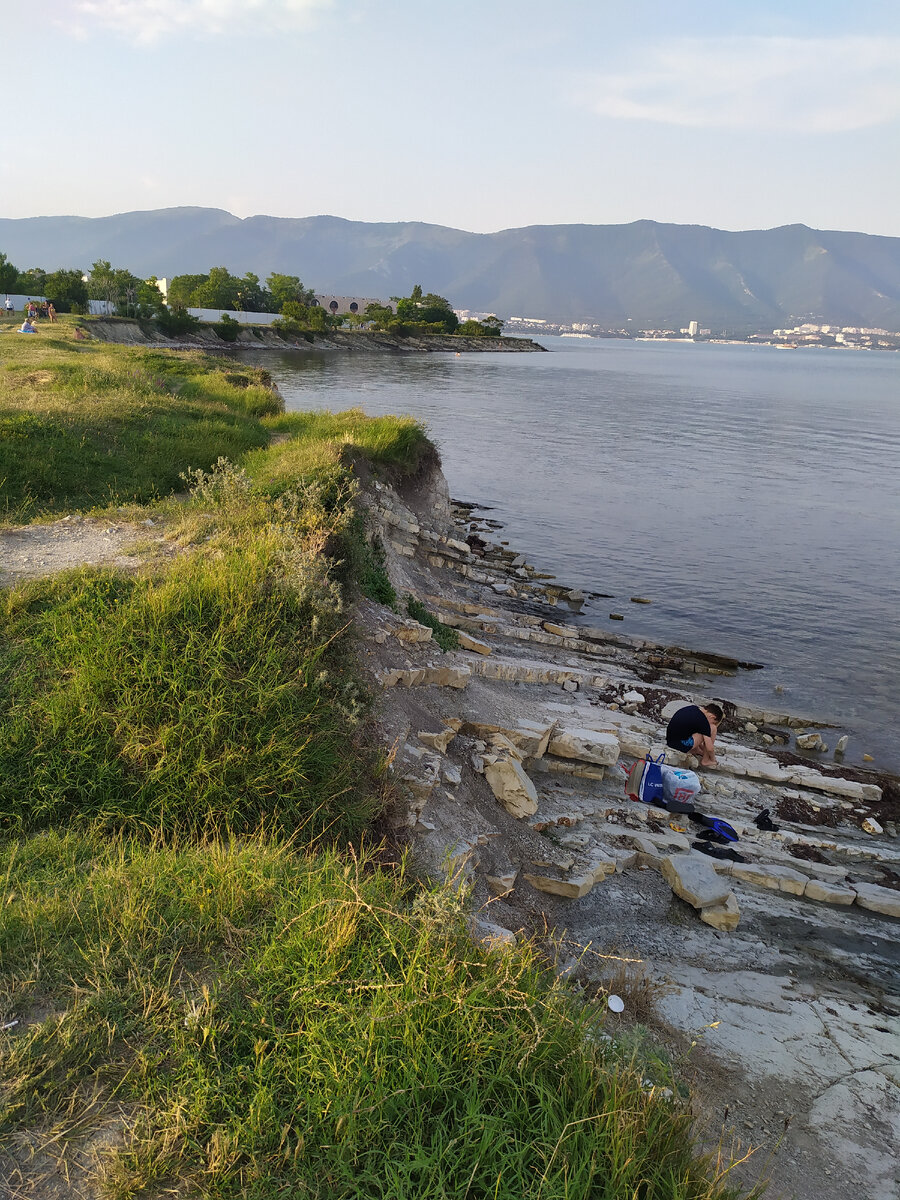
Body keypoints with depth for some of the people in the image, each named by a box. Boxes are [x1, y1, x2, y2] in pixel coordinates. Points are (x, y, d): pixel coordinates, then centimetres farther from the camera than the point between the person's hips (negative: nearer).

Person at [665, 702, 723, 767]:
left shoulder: (692, 708, 8)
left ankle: (697, 751, 18)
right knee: (713, 728, -5)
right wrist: (713, 760, 9)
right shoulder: (703, 721, -16)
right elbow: (710, 748, -12)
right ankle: (705, 760, 4)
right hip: (680, 745, -9)